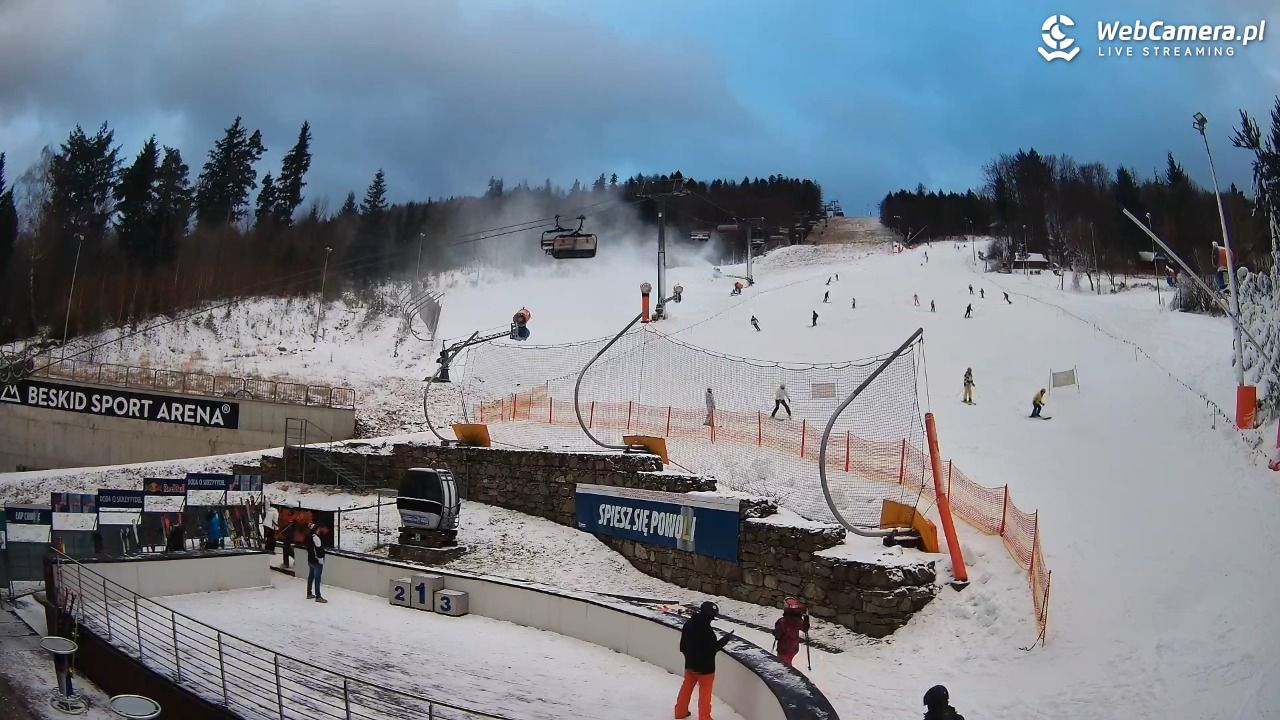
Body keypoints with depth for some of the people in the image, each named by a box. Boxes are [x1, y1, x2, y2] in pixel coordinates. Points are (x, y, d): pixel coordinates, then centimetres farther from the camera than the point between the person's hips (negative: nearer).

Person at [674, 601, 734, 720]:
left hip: (690, 663, 7)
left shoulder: (688, 624, -6)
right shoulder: (706, 630, -31)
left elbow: (683, 645, 5)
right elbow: (713, 649, -23)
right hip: (705, 667, -7)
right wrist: (726, 639, -13)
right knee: (705, 692, 10)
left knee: (687, 687, 23)